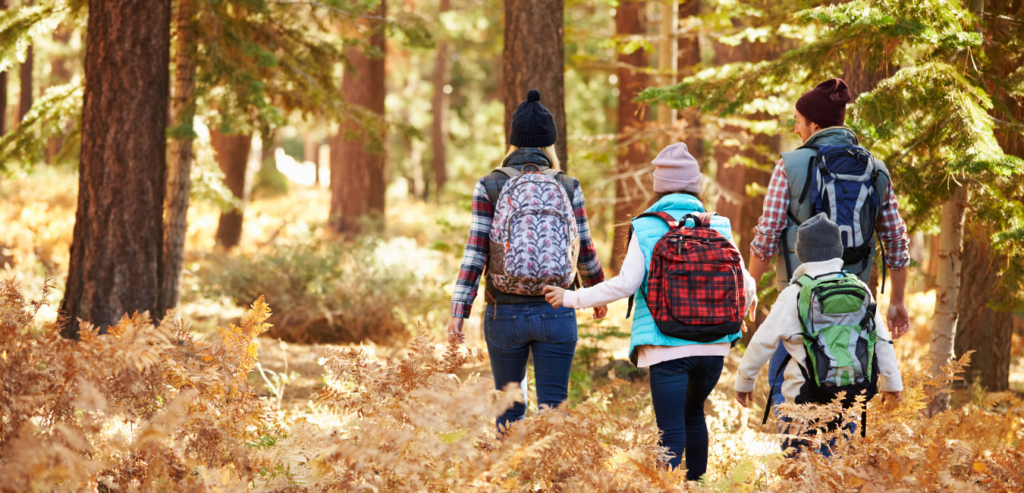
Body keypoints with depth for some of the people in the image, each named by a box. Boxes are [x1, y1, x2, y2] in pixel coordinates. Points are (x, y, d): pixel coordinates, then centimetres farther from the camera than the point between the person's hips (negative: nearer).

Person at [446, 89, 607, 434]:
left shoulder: (489, 187, -2)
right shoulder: (569, 188, 1)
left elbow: (476, 251, -8)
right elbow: (585, 253, 8)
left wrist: (458, 311, -7)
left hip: (505, 314, 0)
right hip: (556, 314, 0)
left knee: (509, 408, 17)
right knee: (552, 410, 2)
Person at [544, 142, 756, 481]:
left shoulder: (646, 229, -3)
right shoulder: (718, 226, 5)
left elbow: (625, 283, -10)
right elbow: (743, 282, 7)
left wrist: (572, 298, -1)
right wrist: (743, 308, 30)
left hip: (667, 348, -3)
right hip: (714, 345, 3)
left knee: (671, 432, -4)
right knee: (693, 413, 26)